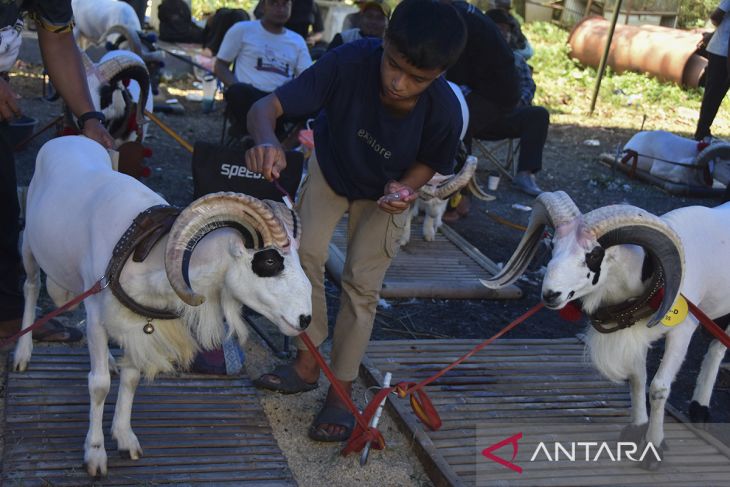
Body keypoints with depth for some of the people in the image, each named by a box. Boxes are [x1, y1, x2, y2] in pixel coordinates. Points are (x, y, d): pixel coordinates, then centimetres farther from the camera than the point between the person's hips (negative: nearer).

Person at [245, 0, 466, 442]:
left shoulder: (444, 111, -36)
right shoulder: (351, 62, -40)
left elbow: (429, 163, -13)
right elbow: (266, 106, -40)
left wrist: (405, 187, -34)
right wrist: (267, 140, -62)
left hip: (383, 192, -1)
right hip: (329, 168, 1)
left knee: (363, 284, -3)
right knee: (305, 254, -7)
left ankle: (341, 392, 10)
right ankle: (307, 364, 13)